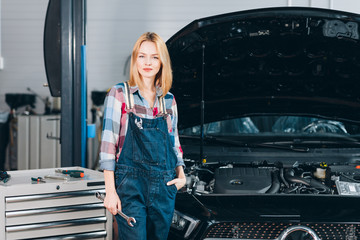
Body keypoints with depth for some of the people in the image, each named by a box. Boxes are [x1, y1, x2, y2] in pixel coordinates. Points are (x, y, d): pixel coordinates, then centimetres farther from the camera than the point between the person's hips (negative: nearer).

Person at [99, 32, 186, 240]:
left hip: (164, 187, 5)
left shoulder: (169, 100, 13)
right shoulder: (120, 94, 0)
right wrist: (110, 190, -11)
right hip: (130, 185, -5)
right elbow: (108, 143, -4)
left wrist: (181, 174, 6)